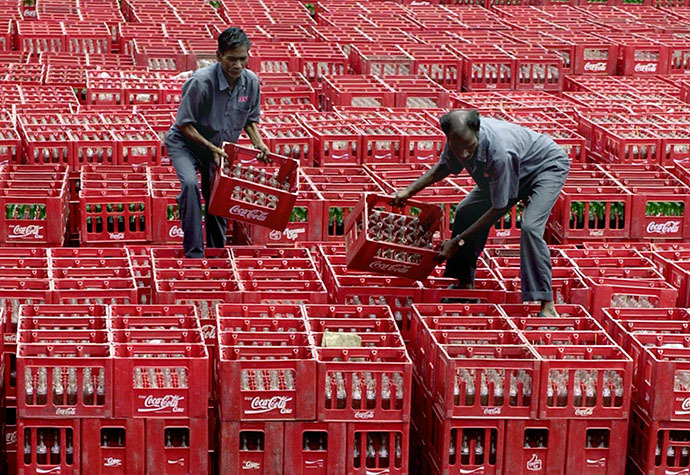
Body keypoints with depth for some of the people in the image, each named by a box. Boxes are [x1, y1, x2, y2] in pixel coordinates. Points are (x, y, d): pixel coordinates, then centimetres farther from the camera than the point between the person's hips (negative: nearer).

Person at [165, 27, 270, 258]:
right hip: (185, 143, -5)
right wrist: (211, 148, -25)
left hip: (219, 147, 5)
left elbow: (250, 119, 6)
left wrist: (259, 143, -10)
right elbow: (184, 124, -21)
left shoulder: (251, 82, -12)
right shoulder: (201, 82, -29)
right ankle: (194, 252, -29)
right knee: (190, 184, -29)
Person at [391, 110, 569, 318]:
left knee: (530, 228, -28)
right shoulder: (459, 137, -23)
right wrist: (409, 191, -5)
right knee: (466, 212, 5)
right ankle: (465, 283, 21)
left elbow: (499, 208, -31)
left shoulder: (499, 152, -44)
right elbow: (444, 167, 4)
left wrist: (458, 241, -25)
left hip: (548, 166, -8)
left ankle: (546, 306, -24)